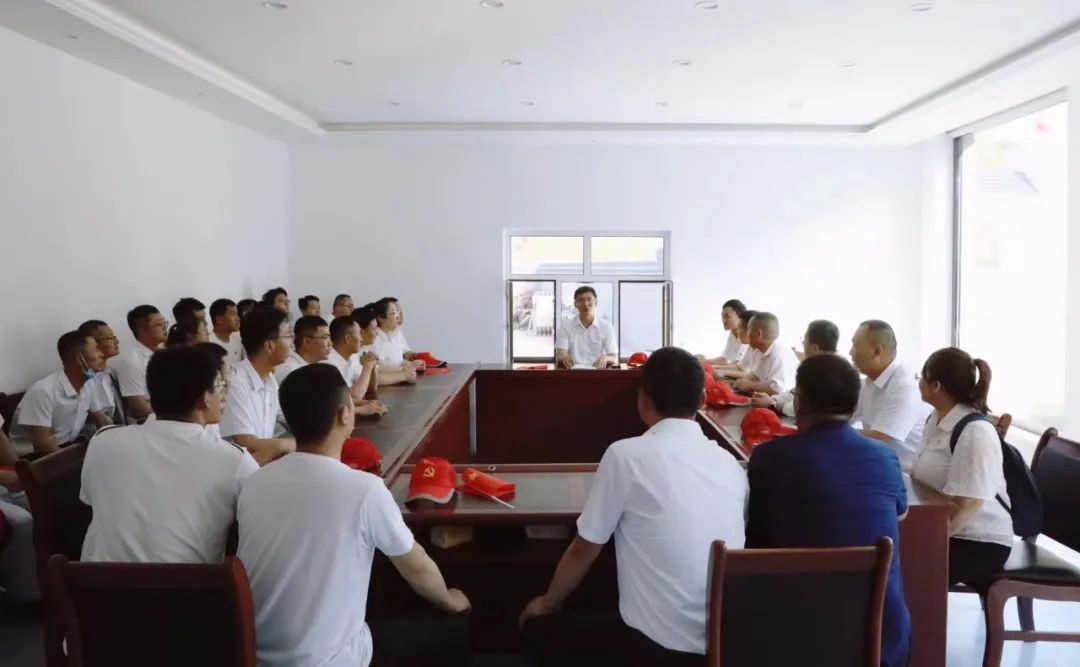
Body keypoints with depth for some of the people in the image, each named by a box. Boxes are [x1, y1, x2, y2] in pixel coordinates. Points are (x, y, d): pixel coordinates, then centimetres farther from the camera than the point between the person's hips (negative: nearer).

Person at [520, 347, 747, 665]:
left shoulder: (626, 454, -12)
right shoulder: (730, 463, 3)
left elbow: (584, 549, -3)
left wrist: (546, 603, 17)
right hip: (729, 640, 6)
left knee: (539, 629, 18)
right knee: (604, 620, 32)